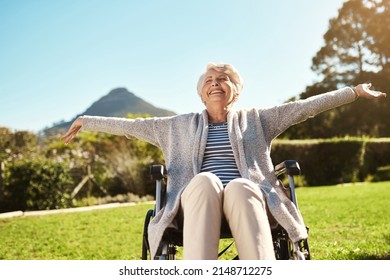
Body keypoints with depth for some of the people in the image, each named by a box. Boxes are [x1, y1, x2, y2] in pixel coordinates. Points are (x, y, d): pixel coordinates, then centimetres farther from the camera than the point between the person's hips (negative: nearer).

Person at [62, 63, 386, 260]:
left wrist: (355, 91, 8)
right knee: (205, 181, -36)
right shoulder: (181, 125, 23)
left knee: (239, 186, -37)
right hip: (198, 199, 0)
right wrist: (88, 121, 22)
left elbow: (304, 107, 14)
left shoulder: (254, 120, 21)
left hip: (247, 197, 0)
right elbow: (133, 125, 23)